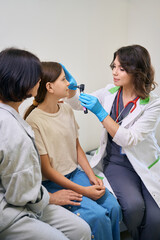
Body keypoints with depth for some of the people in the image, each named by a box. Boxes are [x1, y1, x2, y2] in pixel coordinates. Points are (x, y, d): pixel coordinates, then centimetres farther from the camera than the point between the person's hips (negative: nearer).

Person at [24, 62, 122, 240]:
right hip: (52, 183, -6)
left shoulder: (66, 109, 4)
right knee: (97, 215, -20)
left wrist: (91, 176, -1)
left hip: (74, 173, 6)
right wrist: (83, 191, -17)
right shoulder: (34, 121, -18)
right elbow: (46, 170, -16)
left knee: (113, 207, -11)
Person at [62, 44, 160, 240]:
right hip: (116, 162, 2)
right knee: (133, 205, -23)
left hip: (144, 165, -1)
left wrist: (100, 112, -24)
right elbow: (77, 104, 9)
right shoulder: (110, 92, 2)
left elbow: (129, 139, -18)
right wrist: (72, 86, -12)